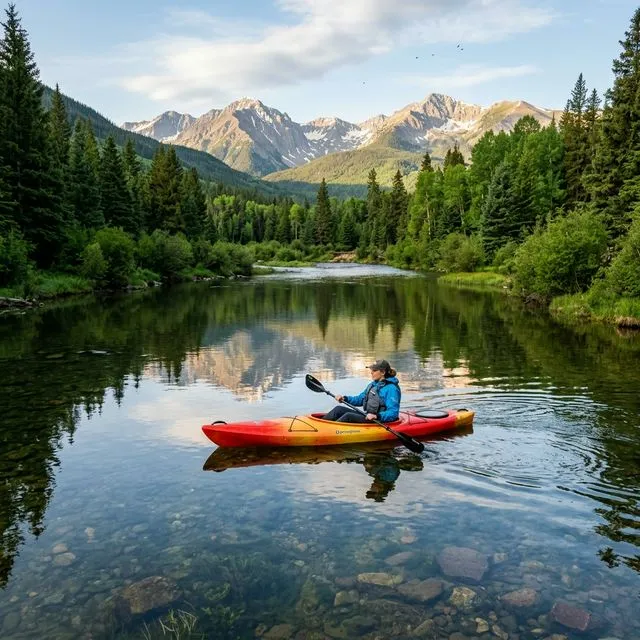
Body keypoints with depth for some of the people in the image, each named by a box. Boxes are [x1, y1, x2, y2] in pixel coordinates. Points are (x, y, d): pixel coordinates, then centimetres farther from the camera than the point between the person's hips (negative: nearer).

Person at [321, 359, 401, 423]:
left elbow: (393, 414, -23)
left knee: (348, 416, -27)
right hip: (367, 416, 9)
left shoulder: (391, 389, -16)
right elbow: (360, 399, 22)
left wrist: (376, 416, -36)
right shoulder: (373, 384, 13)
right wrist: (345, 398, 8)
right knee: (338, 409, -2)